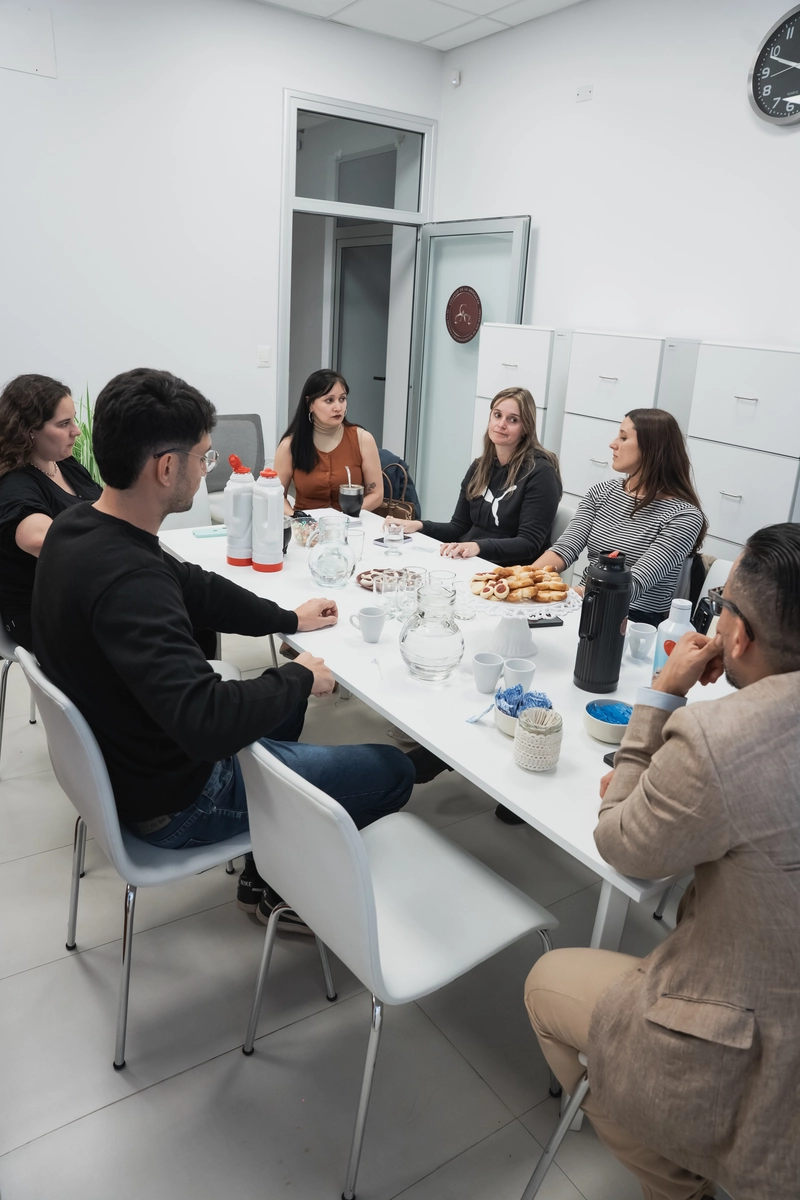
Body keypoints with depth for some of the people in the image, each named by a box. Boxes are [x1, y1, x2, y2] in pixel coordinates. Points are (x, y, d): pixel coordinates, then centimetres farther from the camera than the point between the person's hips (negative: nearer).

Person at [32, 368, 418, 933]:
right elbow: (208, 722, -41)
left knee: (283, 699, 29)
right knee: (393, 772, -1)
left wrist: (288, 620, 9)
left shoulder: (78, 527, -5)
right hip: (176, 801, -9)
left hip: (125, 756, 9)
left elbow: (192, 585, 8)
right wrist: (300, 678, -23)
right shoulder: (127, 580, -36)